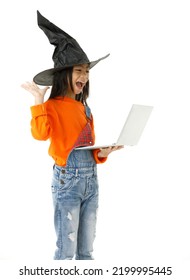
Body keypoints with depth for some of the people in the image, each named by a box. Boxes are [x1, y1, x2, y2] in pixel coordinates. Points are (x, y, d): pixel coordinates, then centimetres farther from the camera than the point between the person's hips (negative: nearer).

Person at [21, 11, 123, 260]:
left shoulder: (84, 109, 12)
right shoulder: (52, 106, -9)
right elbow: (40, 134, -31)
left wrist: (103, 153, 0)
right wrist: (39, 99, -28)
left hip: (91, 179, 7)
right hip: (67, 181, -7)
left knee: (86, 249, 15)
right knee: (66, 250, 1)